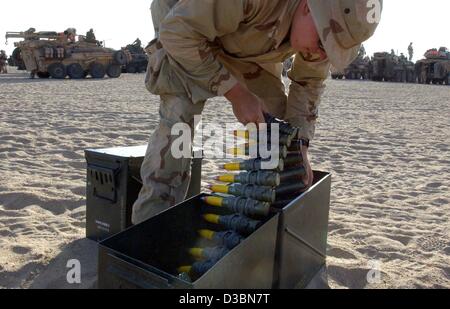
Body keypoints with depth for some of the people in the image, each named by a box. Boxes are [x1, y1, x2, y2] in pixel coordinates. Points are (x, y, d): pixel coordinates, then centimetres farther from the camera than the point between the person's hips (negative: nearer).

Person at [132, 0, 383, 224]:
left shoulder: (327, 22, -21)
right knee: (178, 122, -25)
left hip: (249, 47, 6)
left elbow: (310, 81, -4)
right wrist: (237, 94, -34)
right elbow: (178, 31, -34)